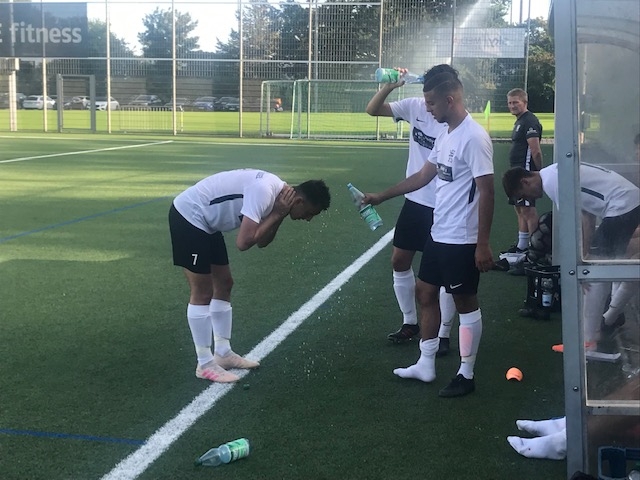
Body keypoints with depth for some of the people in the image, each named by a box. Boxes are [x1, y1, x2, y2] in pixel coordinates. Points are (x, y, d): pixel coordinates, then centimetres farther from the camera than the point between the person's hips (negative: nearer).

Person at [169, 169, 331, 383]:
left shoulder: (278, 193, 1)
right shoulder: (264, 191, -28)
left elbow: (261, 241, 7)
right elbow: (243, 242, -31)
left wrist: (279, 216, -9)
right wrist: (276, 215, -21)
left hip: (206, 221, 10)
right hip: (189, 215, -10)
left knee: (223, 285, 13)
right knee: (203, 293, -5)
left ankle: (222, 353, 23)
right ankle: (205, 364, 4)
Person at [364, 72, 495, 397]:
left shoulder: (474, 137, -19)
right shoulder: (445, 136, 10)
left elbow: (486, 191, -20)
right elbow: (423, 176, 20)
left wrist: (483, 244, -21)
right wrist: (381, 197, 23)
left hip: (462, 239, -10)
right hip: (438, 234, 10)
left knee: (465, 302, 2)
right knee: (425, 292, 16)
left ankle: (466, 375, 15)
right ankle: (426, 365, 28)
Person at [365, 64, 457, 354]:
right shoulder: (416, 106, -3)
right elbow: (372, 110, 1)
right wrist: (389, 87, -16)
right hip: (415, 201, 7)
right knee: (399, 261, 13)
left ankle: (444, 334, 17)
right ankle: (410, 322, 30)